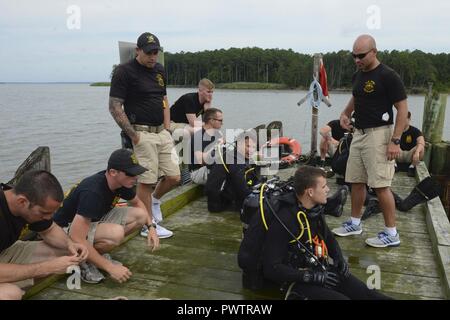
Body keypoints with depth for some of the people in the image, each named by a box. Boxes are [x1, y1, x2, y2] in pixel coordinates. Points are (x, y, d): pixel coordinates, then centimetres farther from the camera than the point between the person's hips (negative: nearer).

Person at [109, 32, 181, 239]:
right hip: (142, 133, -7)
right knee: (146, 181, -1)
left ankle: (155, 199, 34)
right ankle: (148, 226, 14)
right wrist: (133, 135, -15)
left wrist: (167, 128, 11)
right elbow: (115, 108, -11)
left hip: (162, 132, 7)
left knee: (174, 177, 5)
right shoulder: (124, 72, -8)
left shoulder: (160, 70, 14)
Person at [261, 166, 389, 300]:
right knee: (340, 298, -25)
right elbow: (271, 268, -21)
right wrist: (313, 277, -22)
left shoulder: (315, 210, 1)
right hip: (300, 280, -6)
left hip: (322, 269, 7)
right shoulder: (284, 221, -21)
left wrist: (340, 259, 3)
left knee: (365, 293, -7)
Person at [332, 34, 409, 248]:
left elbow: (402, 109, -12)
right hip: (359, 133, 8)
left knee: (381, 185, -7)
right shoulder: (358, 75, 12)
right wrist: (345, 113, 10)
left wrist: (395, 141, -19)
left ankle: (391, 233, 5)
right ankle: (355, 224, 26)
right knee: (356, 182, 13)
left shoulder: (388, 76, -12)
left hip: (378, 135, -8)